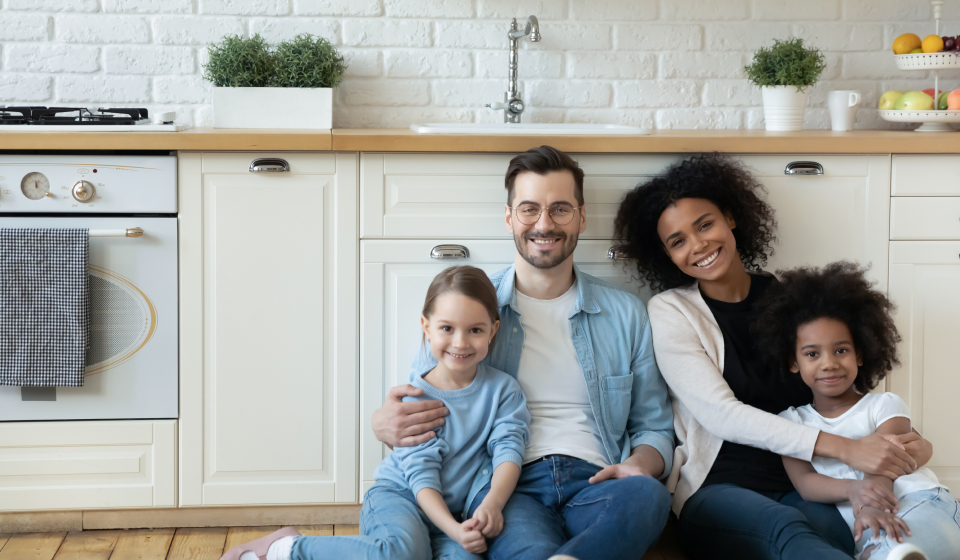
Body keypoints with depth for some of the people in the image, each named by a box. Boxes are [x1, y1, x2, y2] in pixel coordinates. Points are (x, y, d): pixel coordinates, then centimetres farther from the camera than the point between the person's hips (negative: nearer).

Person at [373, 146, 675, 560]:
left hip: (594, 485, 3)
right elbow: (418, 411, 19)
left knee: (646, 494, -37)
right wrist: (385, 426, -8)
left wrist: (639, 466, -4)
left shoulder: (626, 314, 18)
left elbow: (654, 428, 21)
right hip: (507, 486, -3)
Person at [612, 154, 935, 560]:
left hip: (802, 489, 3)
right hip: (718, 490, -2)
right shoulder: (669, 312, 4)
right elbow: (721, 415, -9)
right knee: (785, 527, -39)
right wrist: (844, 448, -19)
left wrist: (900, 441, -7)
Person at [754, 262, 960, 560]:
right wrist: (852, 489, -22)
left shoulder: (885, 406, 16)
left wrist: (872, 507, -27)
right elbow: (803, 481, 3)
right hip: (867, 534, 2)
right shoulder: (792, 421, 20)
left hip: (920, 503, -1)